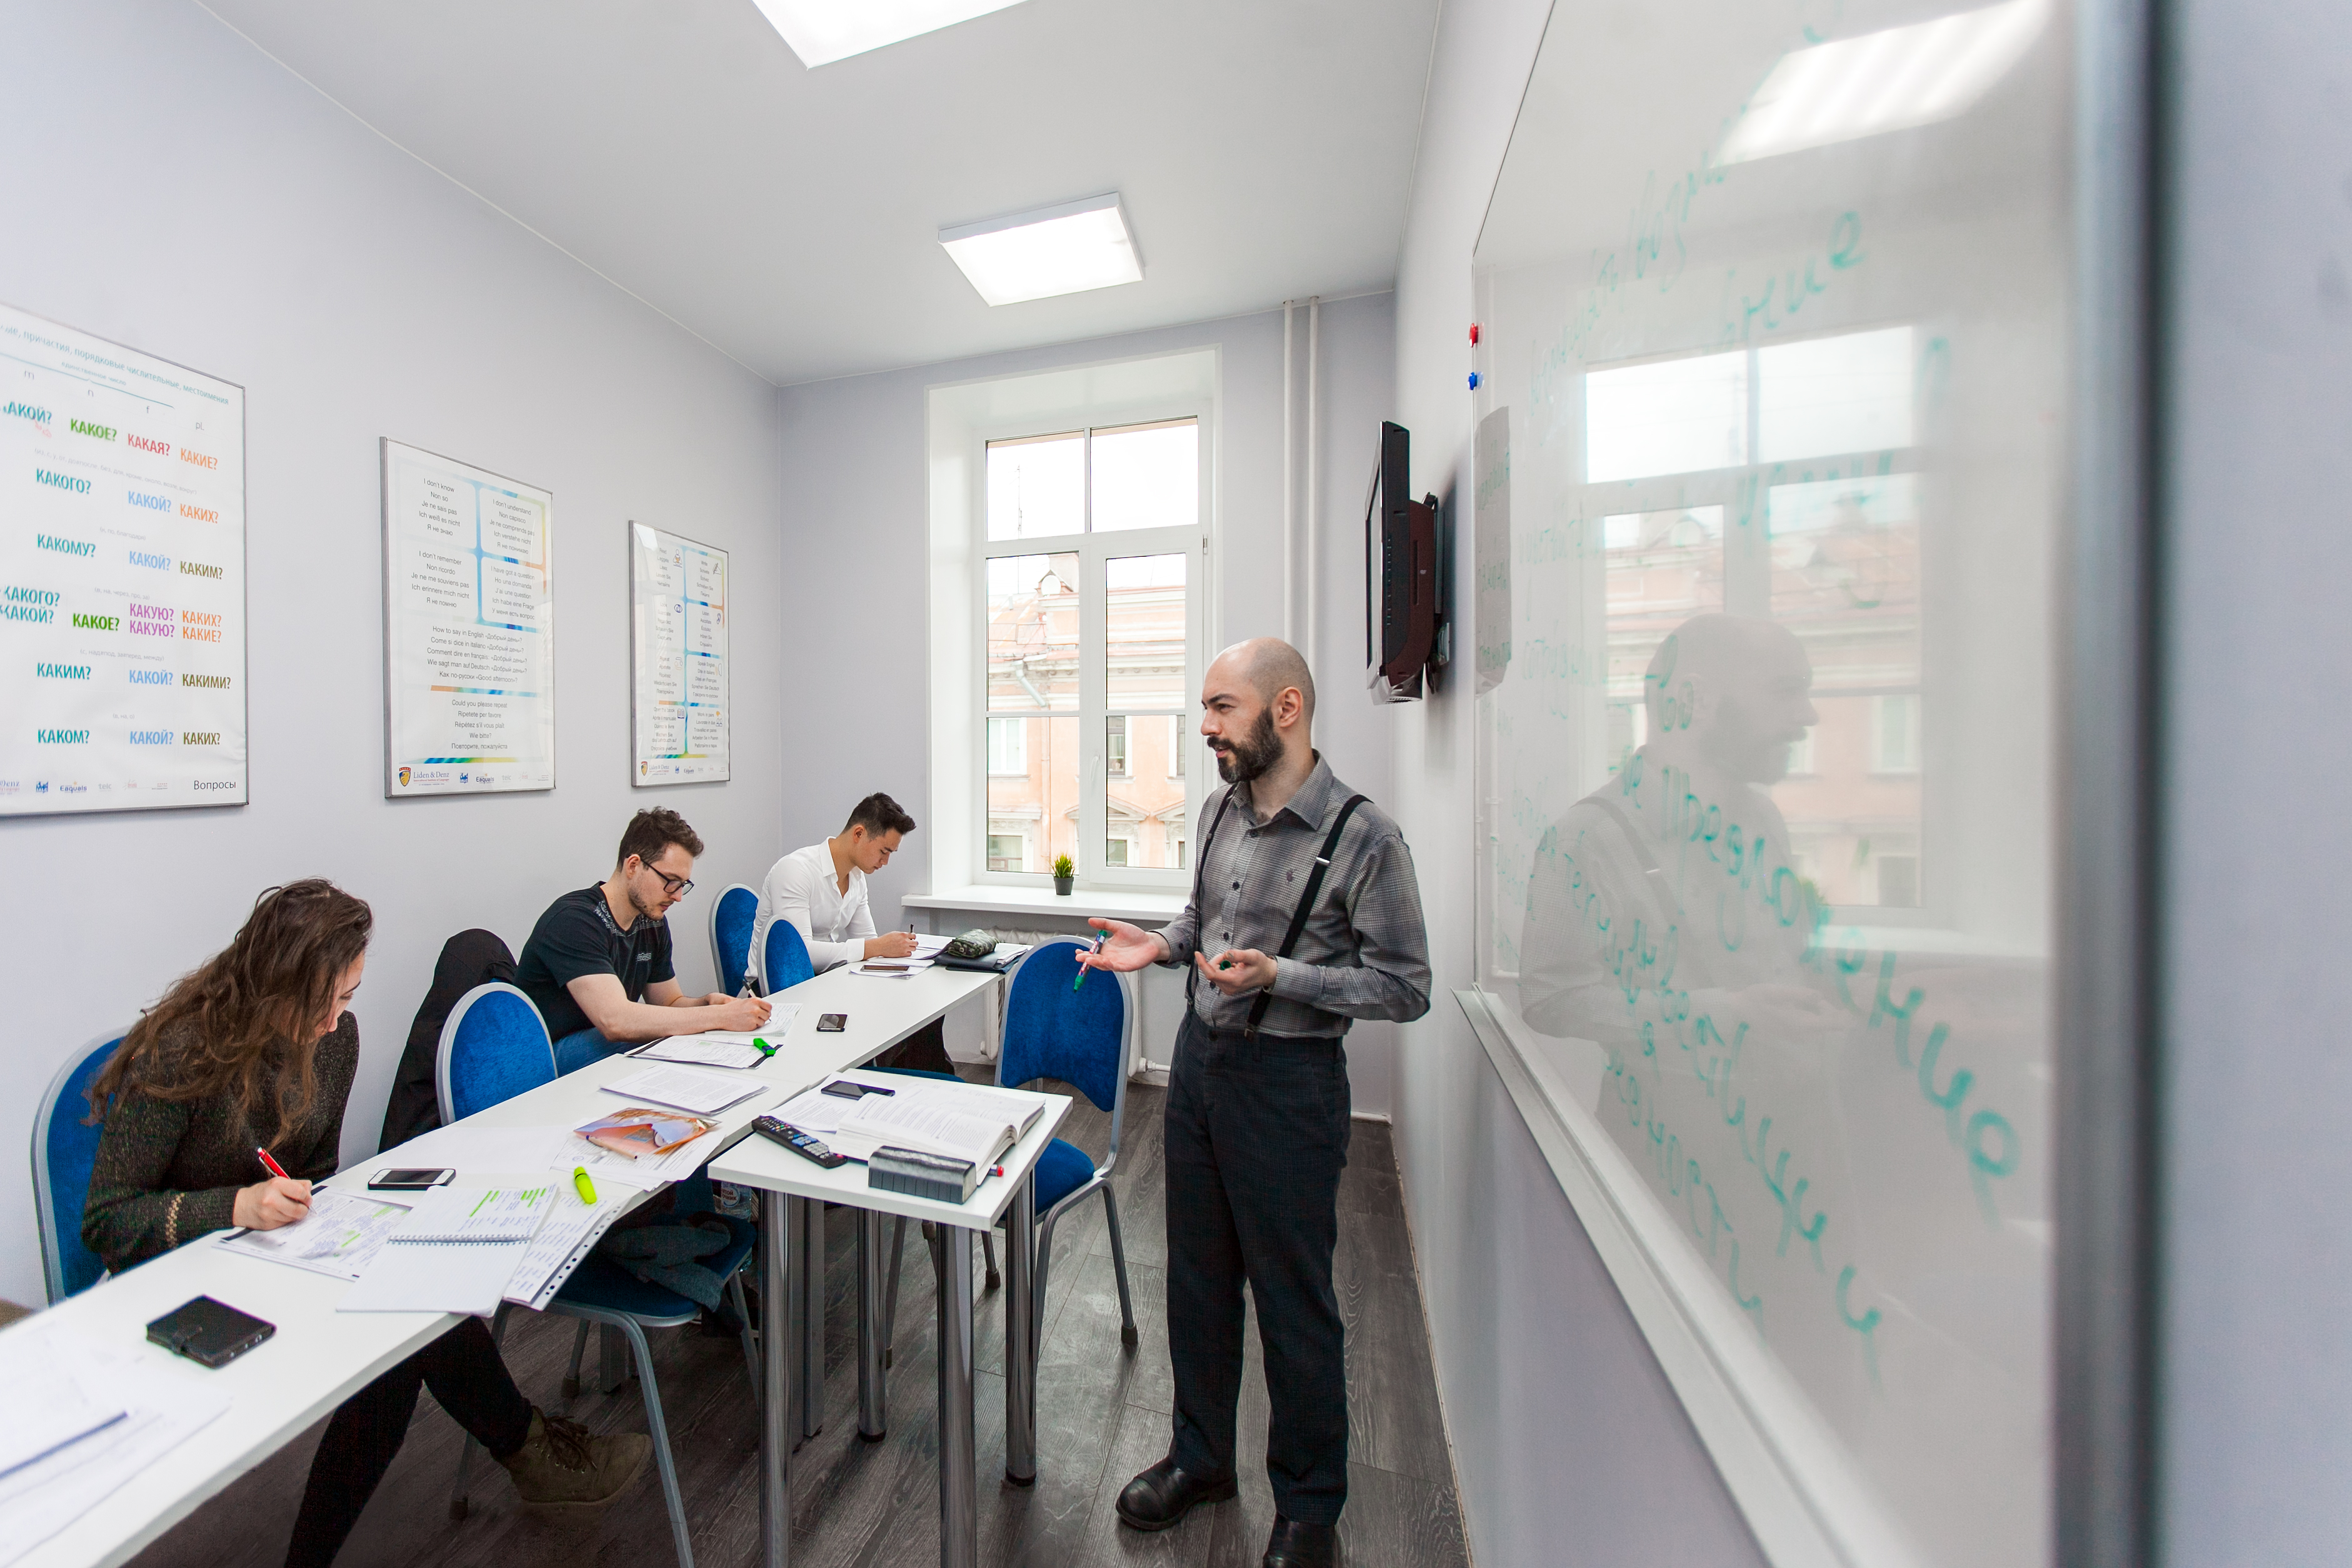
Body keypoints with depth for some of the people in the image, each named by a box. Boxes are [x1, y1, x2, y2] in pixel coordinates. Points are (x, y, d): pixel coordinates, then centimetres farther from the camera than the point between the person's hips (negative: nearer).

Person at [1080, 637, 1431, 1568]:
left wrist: (1279, 976, -25)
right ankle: (1201, 1456, 47)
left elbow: (1406, 987, -15)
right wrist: (1162, 945, -3)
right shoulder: (1221, 809, 3)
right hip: (1199, 1057, 7)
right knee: (1198, 1273, 22)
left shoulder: (1364, 838, -18)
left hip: (1288, 1080, -6)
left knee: (1293, 1299, 12)